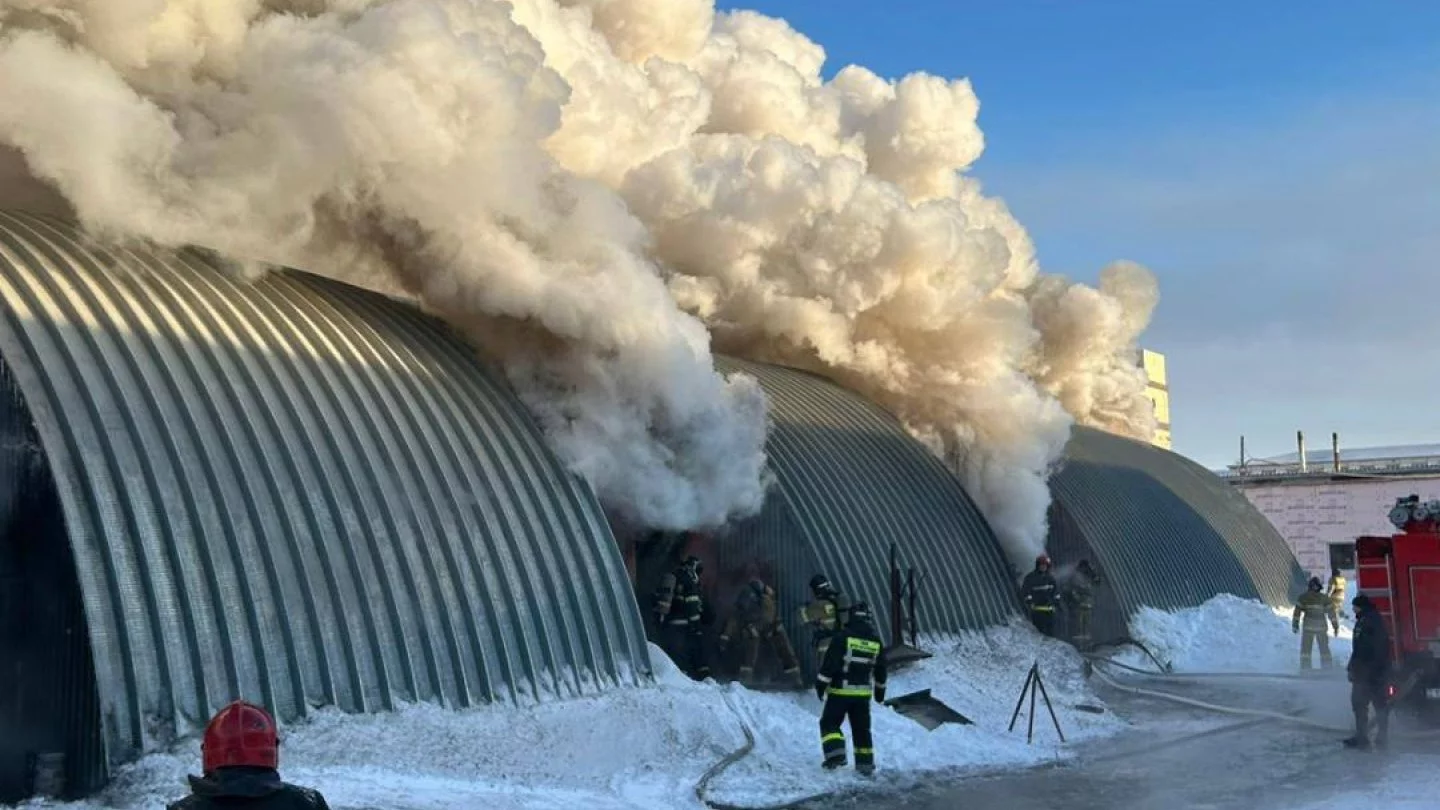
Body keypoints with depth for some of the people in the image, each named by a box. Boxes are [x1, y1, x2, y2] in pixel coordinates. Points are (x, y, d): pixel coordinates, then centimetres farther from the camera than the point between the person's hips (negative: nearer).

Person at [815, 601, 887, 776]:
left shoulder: (843, 637, -12)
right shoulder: (876, 642, 6)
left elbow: (830, 662, -15)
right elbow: (880, 669, 15)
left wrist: (821, 684, -7)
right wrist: (880, 690, 27)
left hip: (840, 690, -5)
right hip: (863, 692, 5)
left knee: (830, 723, 6)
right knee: (862, 728, 14)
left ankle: (835, 753, -12)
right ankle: (865, 763, 15)